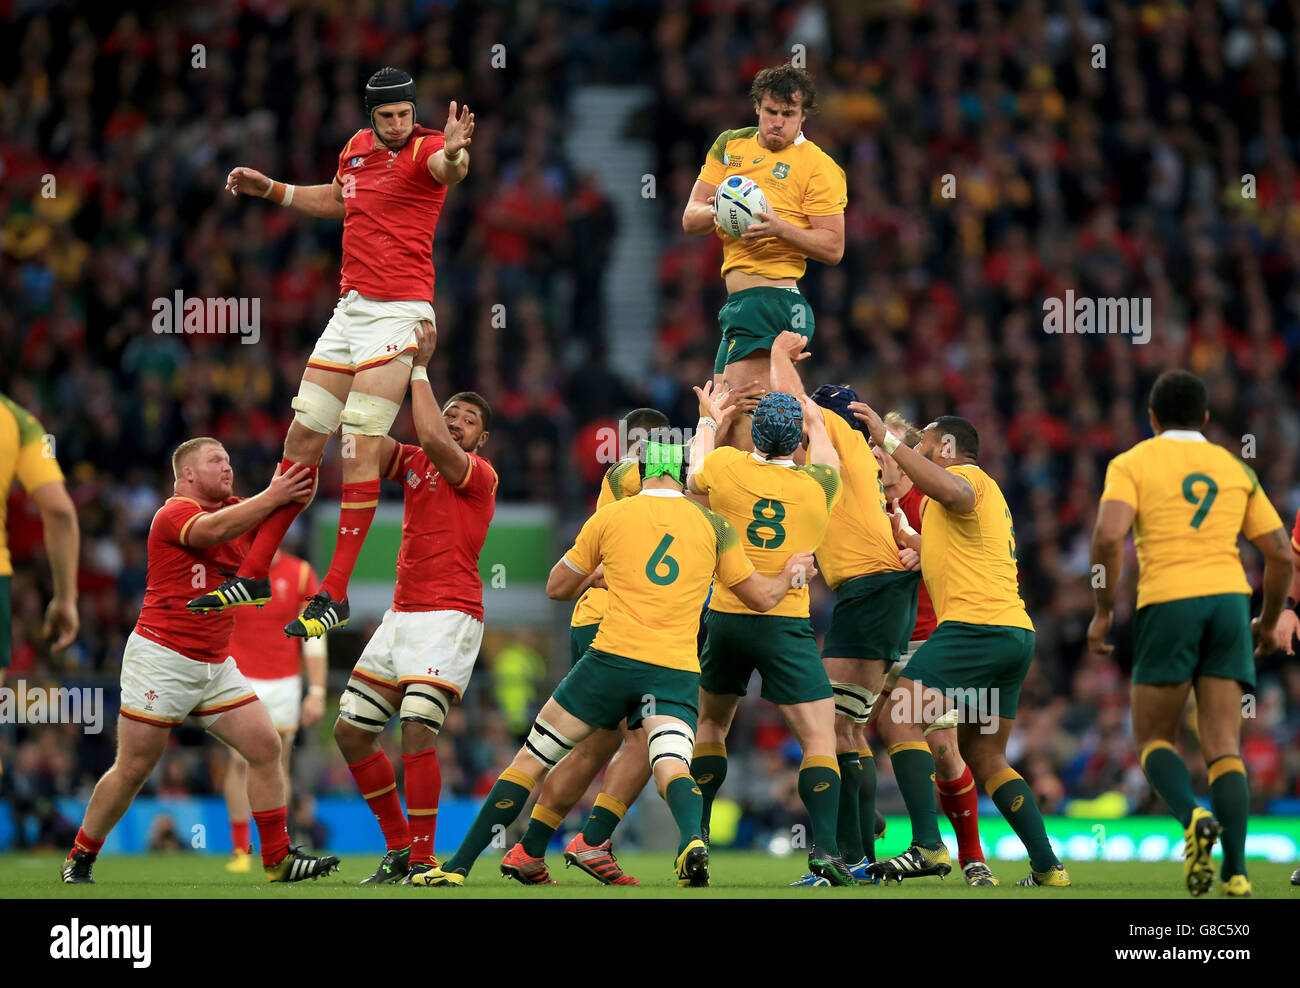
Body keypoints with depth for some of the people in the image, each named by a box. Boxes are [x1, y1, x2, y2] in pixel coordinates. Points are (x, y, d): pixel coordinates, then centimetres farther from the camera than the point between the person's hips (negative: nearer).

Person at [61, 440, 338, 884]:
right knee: (133, 770, -2)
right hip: (161, 659, -7)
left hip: (215, 665, 7)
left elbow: (298, 496, 11)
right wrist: (272, 497, -30)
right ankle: (80, 857, 14)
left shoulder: (238, 510, 12)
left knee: (266, 747, -3)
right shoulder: (174, 513, -11)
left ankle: (279, 859, 1)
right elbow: (213, 529, -32)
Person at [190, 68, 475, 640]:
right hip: (350, 308, 8)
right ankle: (254, 576, 18)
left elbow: (450, 169, -36)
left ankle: (335, 595, -9)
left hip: (398, 312, -8)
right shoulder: (357, 149, 12)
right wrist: (270, 190, 32)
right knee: (303, 435, 9)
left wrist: (455, 152, -59)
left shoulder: (424, 149, -11)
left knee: (359, 446, -12)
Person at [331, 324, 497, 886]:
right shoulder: (413, 464, 15)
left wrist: (420, 366, -15)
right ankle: (399, 849, 17)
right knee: (350, 731, 7)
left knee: (417, 730, -21)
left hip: (449, 617, -8)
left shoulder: (480, 475, -5)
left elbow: (433, 440, -22)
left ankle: (423, 862, -15)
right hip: (401, 616, 8)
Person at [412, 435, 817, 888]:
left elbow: (557, 588, 18)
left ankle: (458, 867, 11)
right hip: (677, 669, 1)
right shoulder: (713, 524, 7)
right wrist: (790, 574, 34)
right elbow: (762, 597, 13)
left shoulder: (610, 517, 6)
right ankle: (692, 841, -47)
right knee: (671, 765, -12)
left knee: (531, 760, 9)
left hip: (613, 658, -1)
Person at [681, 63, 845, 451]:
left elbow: (833, 247, -6)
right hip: (739, 302, 8)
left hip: (771, 298, -8)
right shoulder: (730, 146, 15)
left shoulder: (818, 167, -3)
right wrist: (715, 212, -11)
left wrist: (779, 227, -20)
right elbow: (689, 219, 12)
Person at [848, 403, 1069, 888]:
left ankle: (928, 846, -26)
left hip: (975, 625, -10)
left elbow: (954, 493, -26)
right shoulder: (988, 493, 30)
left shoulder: (967, 475, 0)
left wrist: (889, 440, -22)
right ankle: (1048, 866, 9)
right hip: (1017, 631, 10)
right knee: (985, 756, 15)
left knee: (900, 716, -14)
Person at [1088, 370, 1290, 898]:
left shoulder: (1133, 463, 6)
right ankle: (1235, 871, -9)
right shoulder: (1235, 468, 16)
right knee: (1223, 748, 4)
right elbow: (1280, 553, 13)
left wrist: (1103, 612, -3)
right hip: (1229, 597, 3)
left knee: (1153, 739, 10)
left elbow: (1108, 536, -12)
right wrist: (1269, 621, 27)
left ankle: (1194, 819, -19)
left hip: (1167, 603, -3)